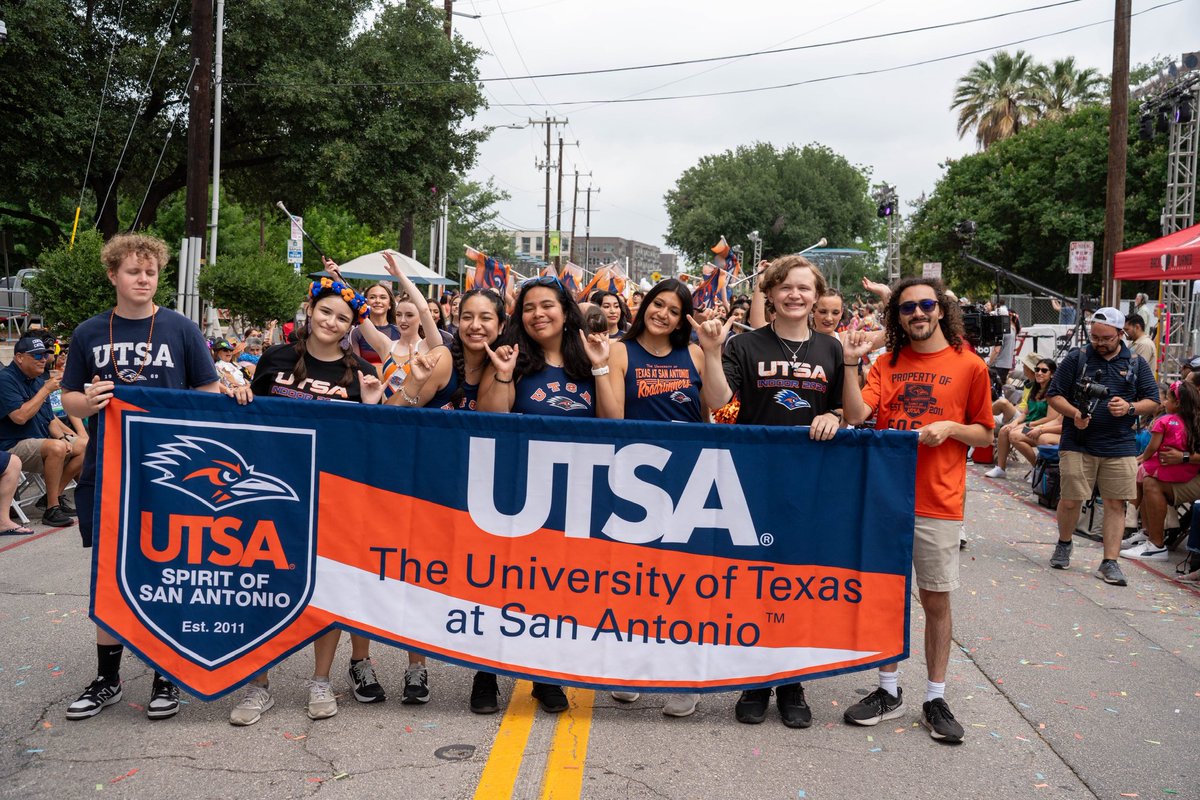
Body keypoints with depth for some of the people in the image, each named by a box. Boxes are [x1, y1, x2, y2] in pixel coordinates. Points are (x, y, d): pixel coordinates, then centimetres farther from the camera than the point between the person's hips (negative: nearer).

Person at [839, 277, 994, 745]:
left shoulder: (969, 366, 0)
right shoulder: (888, 364, 6)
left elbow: (985, 434, 6)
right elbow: (857, 414, -8)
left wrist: (950, 428, -12)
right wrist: (850, 363, -18)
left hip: (938, 503, -2)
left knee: (936, 600, 5)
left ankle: (935, 699, 18)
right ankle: (889, 692, 24)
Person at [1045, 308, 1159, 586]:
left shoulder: (1137, 364, 8)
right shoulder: (1076, 358, 3)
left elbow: (1153, 401, 10)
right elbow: (1054, 396, 3)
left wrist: (1130, 408, -11)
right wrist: (1074, 413, -16)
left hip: (1120, 447, 2)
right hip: (1077, 444, -1)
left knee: (1115, 504, 1)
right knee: (1070, 500, 0)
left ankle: (1109, 562, 8)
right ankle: (1064, 545, 26)